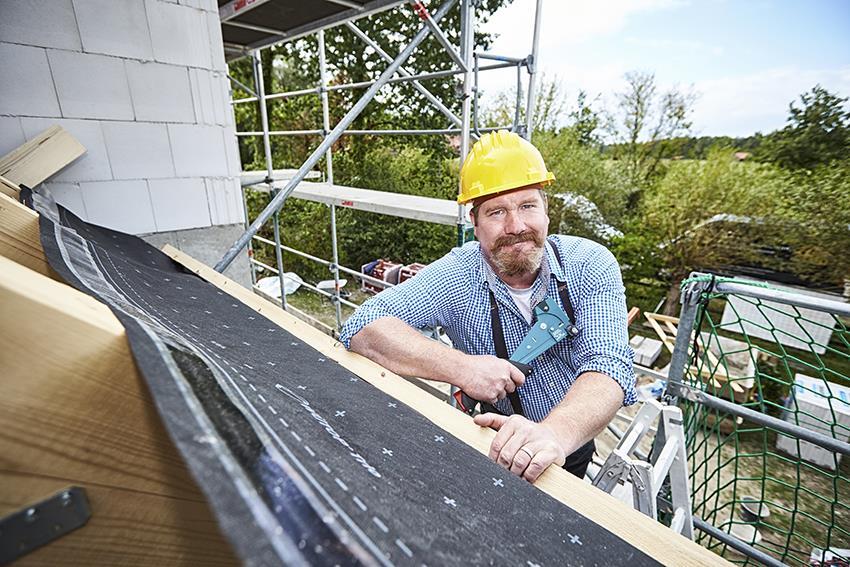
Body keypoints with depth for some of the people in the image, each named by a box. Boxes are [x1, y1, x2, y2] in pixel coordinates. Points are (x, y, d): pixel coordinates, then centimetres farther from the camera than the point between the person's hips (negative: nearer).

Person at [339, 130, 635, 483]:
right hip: (492, 444, -3)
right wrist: (462, 368, -35)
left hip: (574, 442, 4)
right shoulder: (456, 276, -19)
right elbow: (361, 328, -25)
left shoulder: (590, 265, -16)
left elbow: (608, 365, -26)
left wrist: (555, 433, -46)